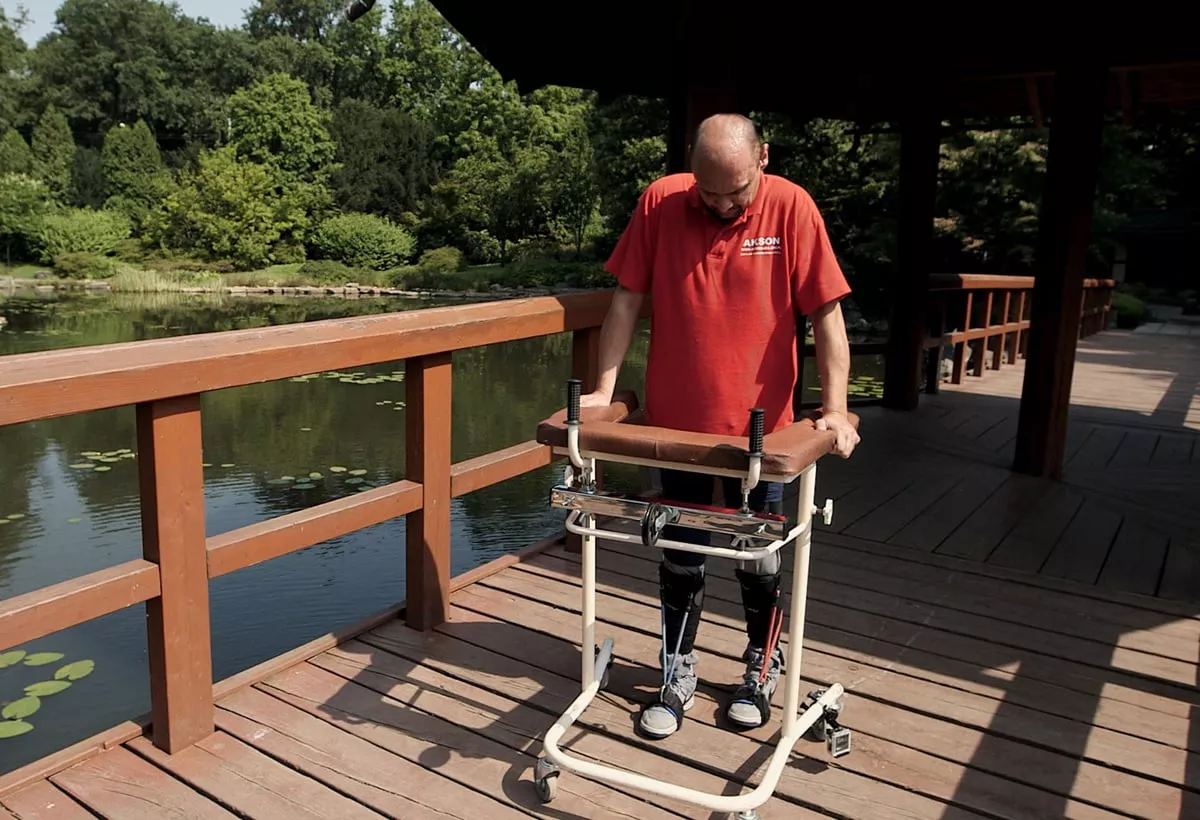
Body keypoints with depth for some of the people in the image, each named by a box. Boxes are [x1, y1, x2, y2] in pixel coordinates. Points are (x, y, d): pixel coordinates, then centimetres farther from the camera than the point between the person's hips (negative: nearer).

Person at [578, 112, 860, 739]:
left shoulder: (790, 207, -11)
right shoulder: (659, 201, -7)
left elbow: (826, 314, -10)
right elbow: (627, 299, -2)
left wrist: (834, 408, -16)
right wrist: (603, 389, -5)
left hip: (758, 425, -1)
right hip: (675, 420, 1)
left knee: (758, 556, 14)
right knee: (680, 556, 13)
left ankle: (763, 663, 37)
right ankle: (678, 673, 31)